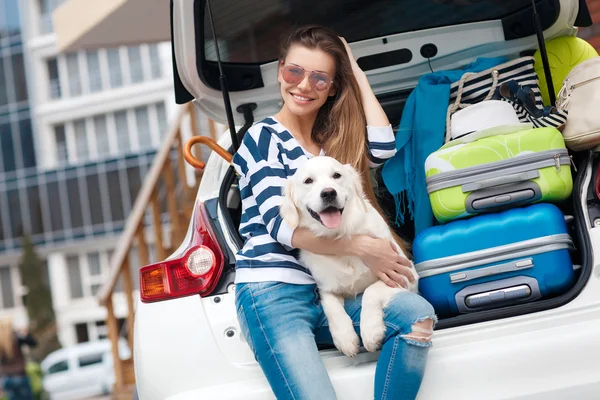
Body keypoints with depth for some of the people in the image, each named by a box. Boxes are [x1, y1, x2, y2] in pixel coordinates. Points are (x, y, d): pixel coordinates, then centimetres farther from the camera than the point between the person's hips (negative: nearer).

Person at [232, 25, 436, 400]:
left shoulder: (334, 140, 20)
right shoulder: (263, 136, 2)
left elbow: (382, 147, -3)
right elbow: (281, 225, -9)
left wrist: (355, 72, 5)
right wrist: (362, 247, -13)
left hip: (327, 290, 5)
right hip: (272, 292, -5)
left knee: (418, 315, -23)